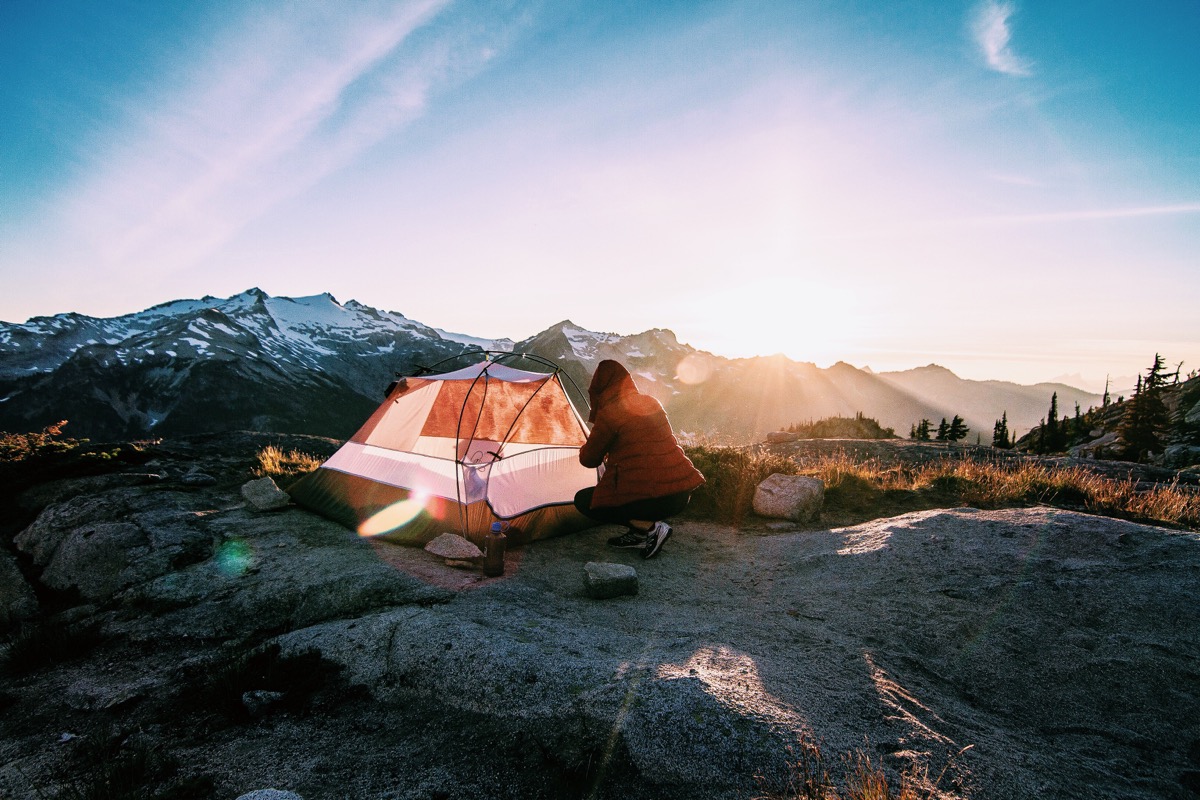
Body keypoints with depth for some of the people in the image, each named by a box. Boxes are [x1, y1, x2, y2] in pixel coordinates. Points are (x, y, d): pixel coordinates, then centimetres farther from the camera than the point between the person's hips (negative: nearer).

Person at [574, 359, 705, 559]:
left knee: (583, 501, 9)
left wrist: (587, 448, 26)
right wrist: (610, 451, 39)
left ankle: (650, 527, -2)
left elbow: (588, 460, 3)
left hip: (655, 499, -8)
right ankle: (639, 533, 17)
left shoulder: (609, 413, -9)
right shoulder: (651, 403, 12)